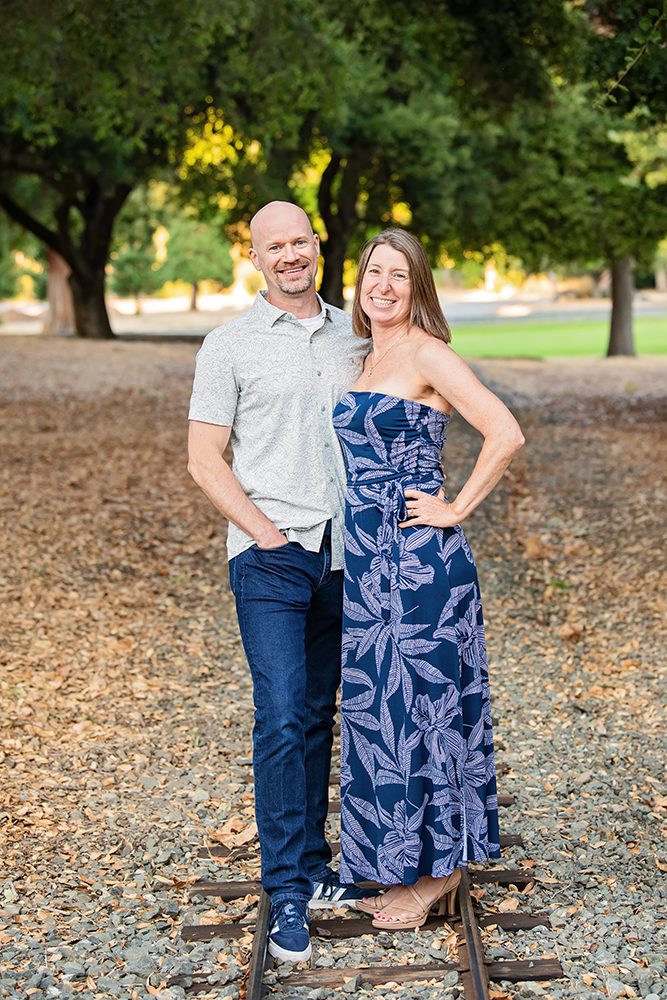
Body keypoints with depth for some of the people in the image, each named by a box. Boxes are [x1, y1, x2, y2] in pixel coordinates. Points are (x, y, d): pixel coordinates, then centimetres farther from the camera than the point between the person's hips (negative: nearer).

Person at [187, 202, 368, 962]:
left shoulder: (352, 335, 12)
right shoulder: (230, 345, -1)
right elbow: (204, 459, -4)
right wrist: (264, 530, -12)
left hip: (341, 550, 4)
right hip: (269, 555, -4)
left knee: (318, 714, 11)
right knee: (282, 717, -10)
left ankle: (313, 867, 23)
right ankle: (288, 893, -2)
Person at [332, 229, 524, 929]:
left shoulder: (426, 352, -10)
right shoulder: (367, 356, 15)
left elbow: (505, 434, -19)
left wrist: (457, 510, -14)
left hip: (417, 562, -9)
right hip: (370, 562, 9)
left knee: (413, 702, -1)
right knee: (381, 705, 13)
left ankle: (432, 870, 13)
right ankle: (404, 868, 25)